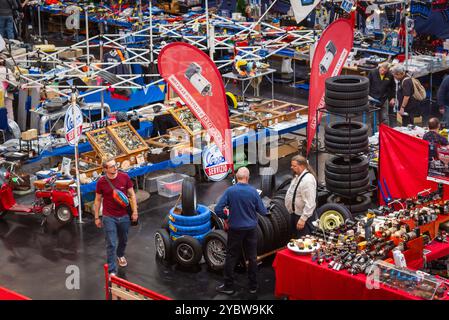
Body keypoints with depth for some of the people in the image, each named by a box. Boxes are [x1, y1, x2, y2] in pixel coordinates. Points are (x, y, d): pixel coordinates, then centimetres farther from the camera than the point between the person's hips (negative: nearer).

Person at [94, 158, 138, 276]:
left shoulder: (125, 177, -9)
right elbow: (98, 200, 1)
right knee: (111, 244, -4)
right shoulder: (101, 182, -10)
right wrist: (97, 217, 4)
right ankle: (112, 271, 1)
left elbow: (132, 195, 1)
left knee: (123, 240, 22)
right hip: (109, 217, -2)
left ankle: (120, 255, 53)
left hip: (124, 216, 2)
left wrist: (134, 211, -3)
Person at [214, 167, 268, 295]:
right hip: (251, 229, 1)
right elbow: (263, 211, -4)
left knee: (231, 257, 10)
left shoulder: (230, 191, -12)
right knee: (252, 257, 12)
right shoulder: (253, 191, -10)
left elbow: (218, 209, -14)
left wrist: (226, 217, 4)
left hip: (235, 229, -1)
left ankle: (228, 286, 14)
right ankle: (253, 286, 19)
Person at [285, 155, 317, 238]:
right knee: (294, 238, 21)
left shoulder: (308, 179, -23)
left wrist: (303, 219, -26)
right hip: (294, 213, 10)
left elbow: (310, 203, -27)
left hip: (302, 215, -10)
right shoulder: (297, 177, 7)